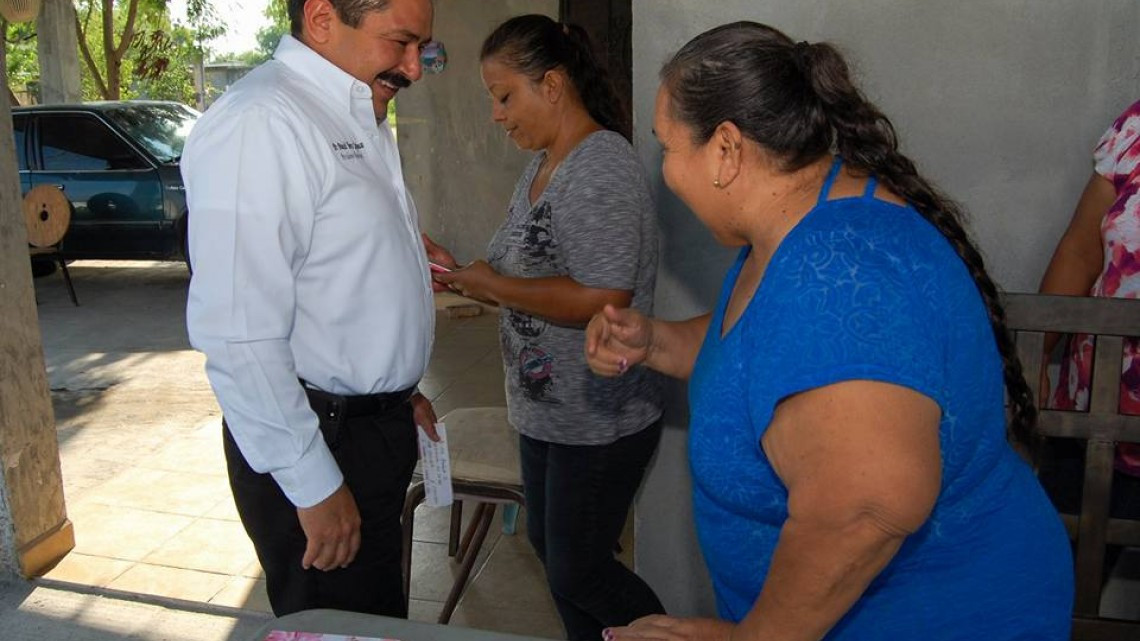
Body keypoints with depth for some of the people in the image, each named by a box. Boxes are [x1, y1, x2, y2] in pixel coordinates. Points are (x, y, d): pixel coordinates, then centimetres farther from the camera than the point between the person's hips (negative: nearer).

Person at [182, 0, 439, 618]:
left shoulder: (357, 120, 11)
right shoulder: (260, 122, -21)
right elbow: (238, 335, -27)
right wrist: (313, 485, -23)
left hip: (376, 424, 9)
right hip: (319, 441, -9)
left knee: (381, 617, 22)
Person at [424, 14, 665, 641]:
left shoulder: (601, 167, -20)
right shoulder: (542, 165, 9)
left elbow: (601, 299, -29)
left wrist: (493, 285, -18)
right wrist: (461, 273, 1)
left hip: (599, 420, -10)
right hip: (544, 408, 10)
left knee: (577, 573, 3)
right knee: (548, 544, 21)